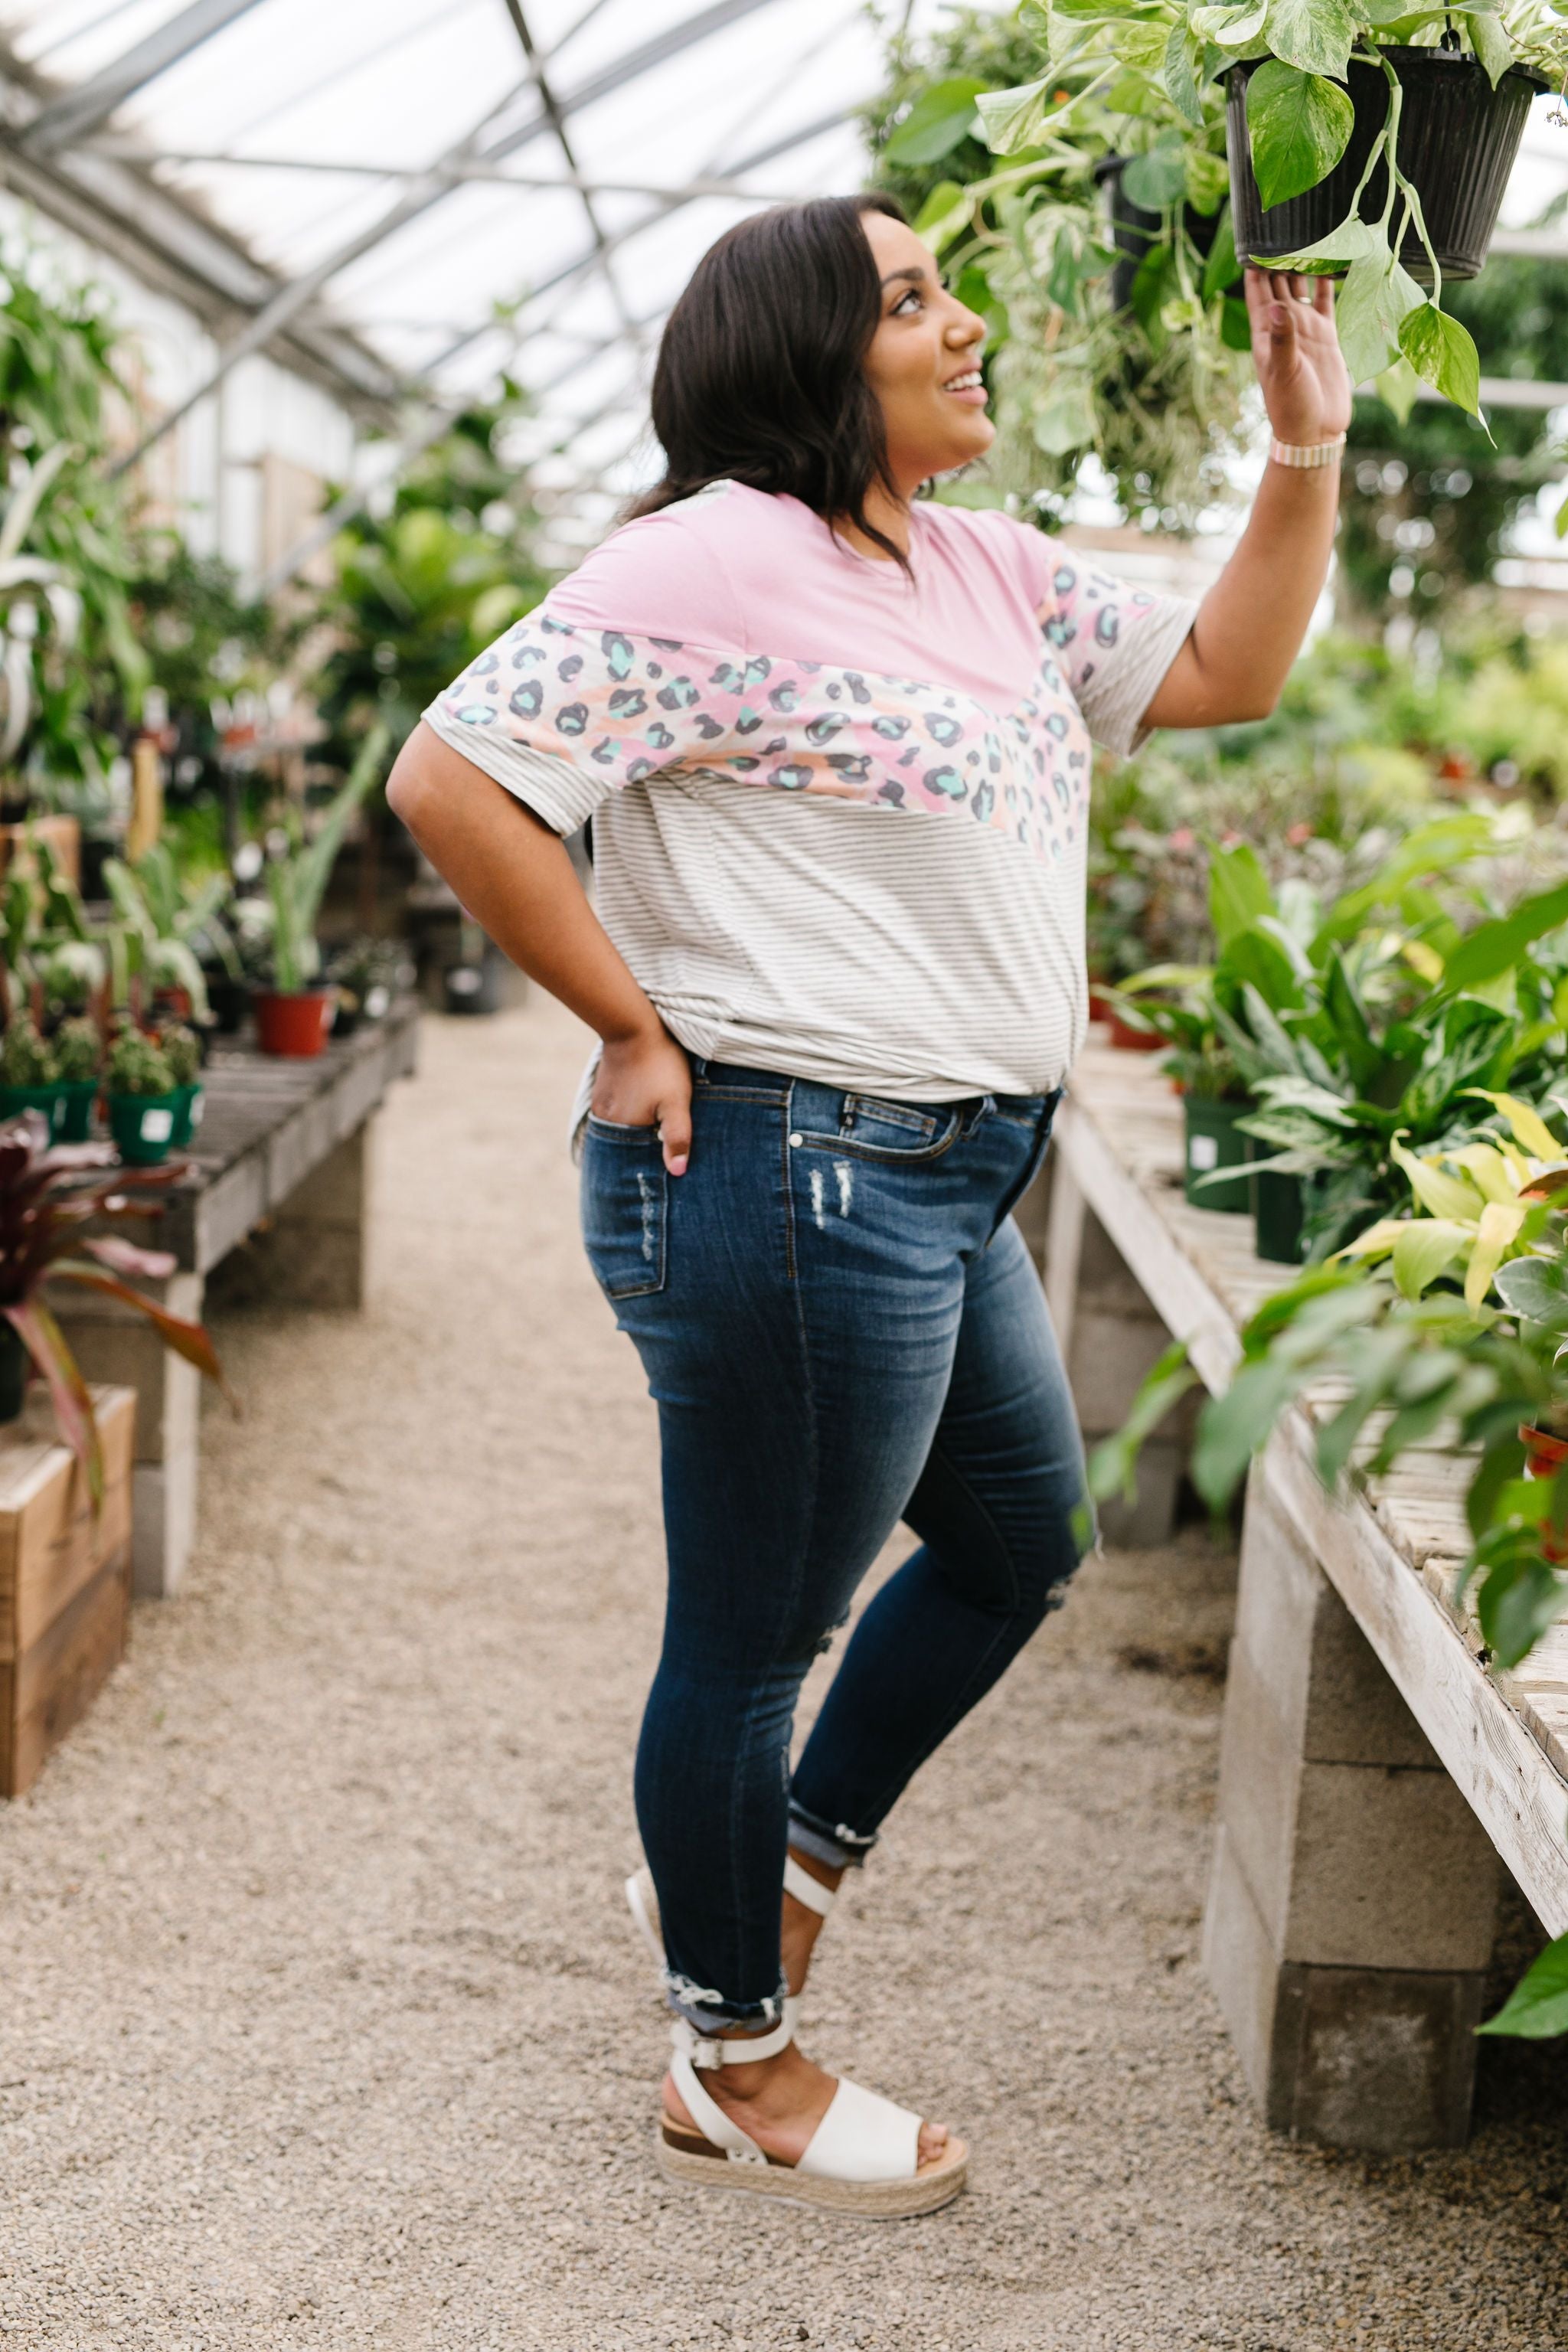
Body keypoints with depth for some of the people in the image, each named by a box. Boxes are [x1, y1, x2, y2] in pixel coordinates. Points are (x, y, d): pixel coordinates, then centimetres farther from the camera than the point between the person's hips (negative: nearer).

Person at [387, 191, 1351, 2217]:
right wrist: (639, 1030, -16)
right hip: (791, 1178, -10)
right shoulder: (715, 566, -15)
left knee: (1019, 1544, 23)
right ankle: (733, 2068, 24)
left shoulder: (990, 574, 13)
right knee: (760, 1630, 5)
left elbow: (1225, 670, 21)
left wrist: (1305, 448, 9)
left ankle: (762, 1875, 39)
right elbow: (453, 780, -19)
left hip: (943, 1188, 10)